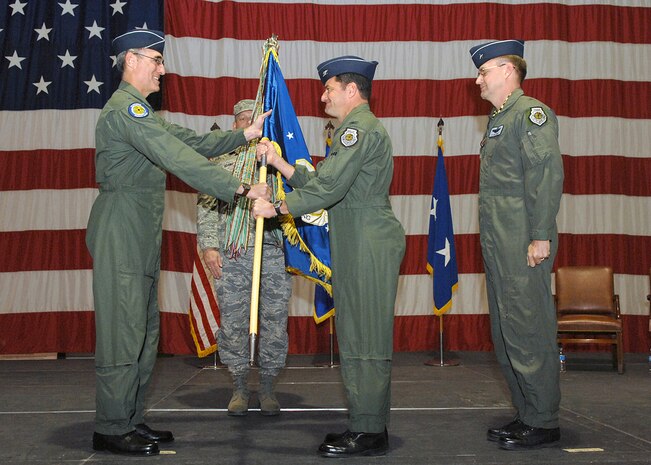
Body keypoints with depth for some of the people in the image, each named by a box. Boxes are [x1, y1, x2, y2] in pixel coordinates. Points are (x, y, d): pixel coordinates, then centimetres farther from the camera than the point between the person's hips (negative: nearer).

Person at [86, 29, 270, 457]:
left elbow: (189, 141, 17)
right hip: (121, 236, -11)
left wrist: (244, 135, 11)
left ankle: (131, 419, 20)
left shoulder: (140, 111, 21)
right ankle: (111, 430, 3)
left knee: (144, 330, 12)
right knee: (123, 330, -6)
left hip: (141, 238, 11)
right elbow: (180, 160, -23)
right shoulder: (126, 108, -14)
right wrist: (240, 188, -26)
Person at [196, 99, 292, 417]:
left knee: (274, 322, 2)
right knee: (233, 322, 3)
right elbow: (206, 206, 9)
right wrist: (209, 245, -2)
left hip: (274, 251, 0)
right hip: (230, 254, 0)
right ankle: (239, 387, 16)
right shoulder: (220, 160, 14)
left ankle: (267, 388, 15)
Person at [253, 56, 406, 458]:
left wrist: (277, 208, -12)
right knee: (362, 338, 12)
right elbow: (319, 182, 19)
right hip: (359, 247, 11)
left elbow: (328, 188, -19)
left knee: (364, 341, -7)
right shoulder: (358, 128, 23)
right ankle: (369, 427, 20)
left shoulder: (360, 128, -11)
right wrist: (279, 162, 15)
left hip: (370, 246, -11)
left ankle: (368, 433, 0)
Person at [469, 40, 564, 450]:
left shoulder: (532, 112, -7)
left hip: (523, 247, -10)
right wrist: (492, 242, 15)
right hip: (499, 247, 10)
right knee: (506, 335, 13)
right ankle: (526, 415, 23)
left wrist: (541, 237, -20)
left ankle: (544, 424, 7)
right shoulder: (499, 119, 21)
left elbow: (548, 175, -16)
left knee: (529, 333, -4)